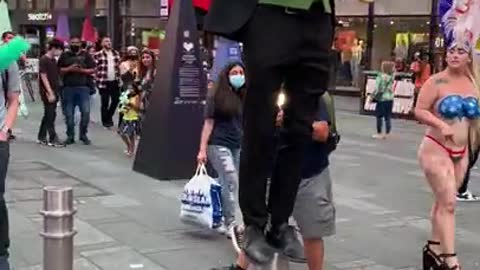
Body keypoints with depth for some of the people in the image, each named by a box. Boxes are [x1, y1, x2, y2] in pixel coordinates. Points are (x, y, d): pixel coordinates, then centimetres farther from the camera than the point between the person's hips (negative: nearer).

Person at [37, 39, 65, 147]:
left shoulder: (54, 60, 14)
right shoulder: (43, 60, -11)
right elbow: (44, 77, -16)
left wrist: (56, 92, 14)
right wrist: (50, 93, -20)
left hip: (54, 92, 8)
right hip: (47, 92, -8)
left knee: (49, 115, 11)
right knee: (50, 115, -6)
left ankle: (41, 137, 19)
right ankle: (53, 139, -4)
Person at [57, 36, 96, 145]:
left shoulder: (86, 55, 9)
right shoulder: (64, 56, 10)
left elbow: (92, 70, 5)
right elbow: (58, 70, 6)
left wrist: (81, 70, -10)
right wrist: (69, 69, -10)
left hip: (83, 87, -1)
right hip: (68, 88, 1)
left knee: (86, 112, -8)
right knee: (69, 114, 3)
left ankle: (83, 134, 8)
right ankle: (70, 136, 14)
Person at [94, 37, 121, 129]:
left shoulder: (116, 54, 11)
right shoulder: (98, 55, -6)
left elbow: (119, 66, 17)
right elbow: (95, 69, -6)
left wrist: (119, 79, 11)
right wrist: (98, 80, -10)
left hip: (115, 81, 5)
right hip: (104, 82, -5)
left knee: (116, 100, 7)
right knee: (105, 102, 3)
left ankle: (109, 116, 29)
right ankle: (105, 121, 15)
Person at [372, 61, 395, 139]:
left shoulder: (381, 76, -12)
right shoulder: (391, 77, 3)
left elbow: (377, 89, -12)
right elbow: (392, 88, 4)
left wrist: (372, 97, -4)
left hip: (382, 99, -5)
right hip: (390, 99, 5)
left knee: (379, 117, 5)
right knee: (388, 117, 8)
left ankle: (379, 133, 7)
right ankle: (387, 134, 11)